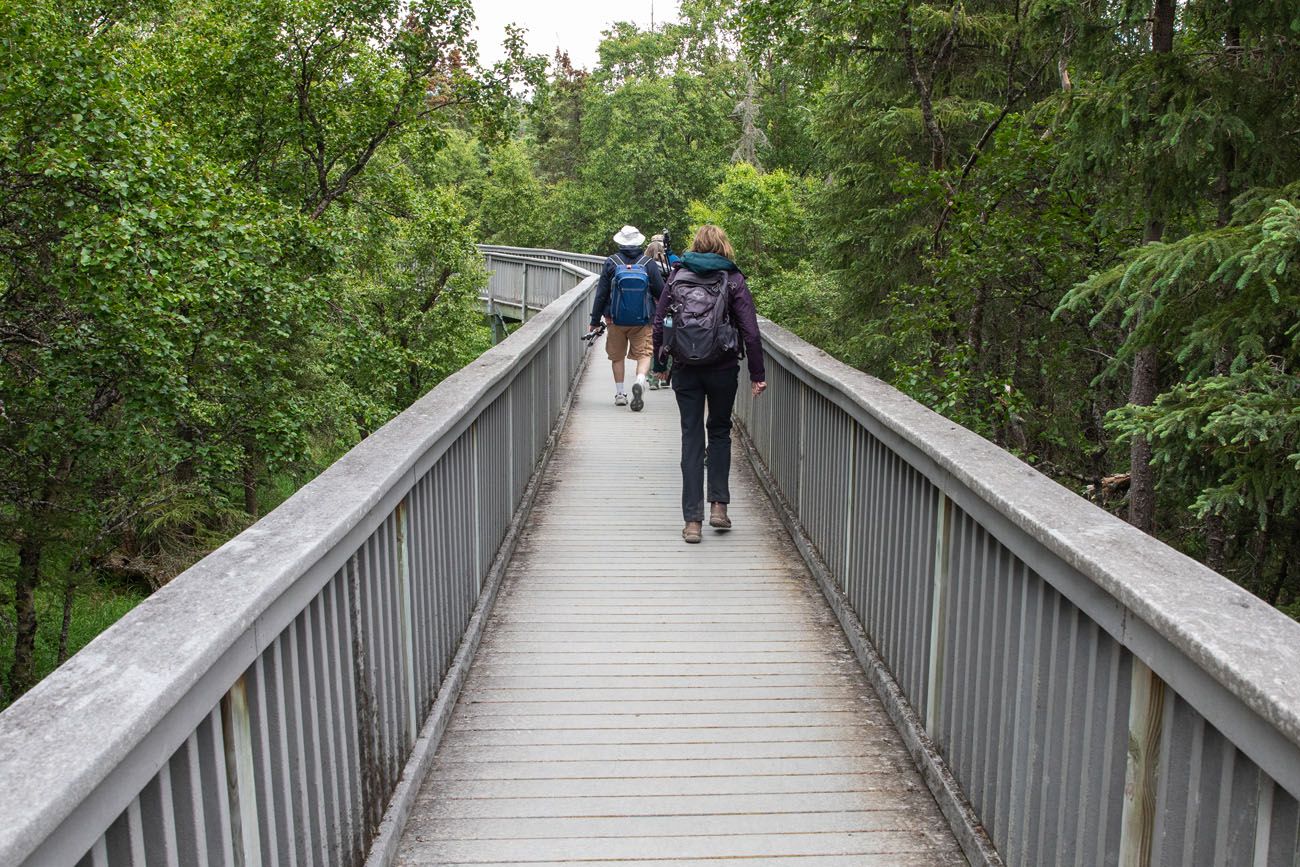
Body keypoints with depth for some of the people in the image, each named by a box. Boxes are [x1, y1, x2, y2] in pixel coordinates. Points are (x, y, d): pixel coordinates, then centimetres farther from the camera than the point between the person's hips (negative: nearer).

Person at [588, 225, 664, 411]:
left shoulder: (611, 263, -4)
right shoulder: (649, 264, -4)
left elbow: (601, 294, -2)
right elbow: (661, 293, 1)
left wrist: (595, 321, 4)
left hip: (616, 320, 1)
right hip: (642, 321, -1)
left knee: (617, 356, 15)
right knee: (644, 354, 2)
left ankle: (619, 393, 18)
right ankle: (640, 380, -26)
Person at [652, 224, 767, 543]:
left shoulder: (677, 276, 5)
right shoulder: (732, 280, -1)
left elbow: (658, 322, 4)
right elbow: (750, 331, -6)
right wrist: (757, 374, -1)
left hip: (685, 370, 1)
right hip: (723, 369, -1)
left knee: (691, 437, 6)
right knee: (719, 431, 19)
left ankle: (693, 520, 2)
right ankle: (718, 504, 12)